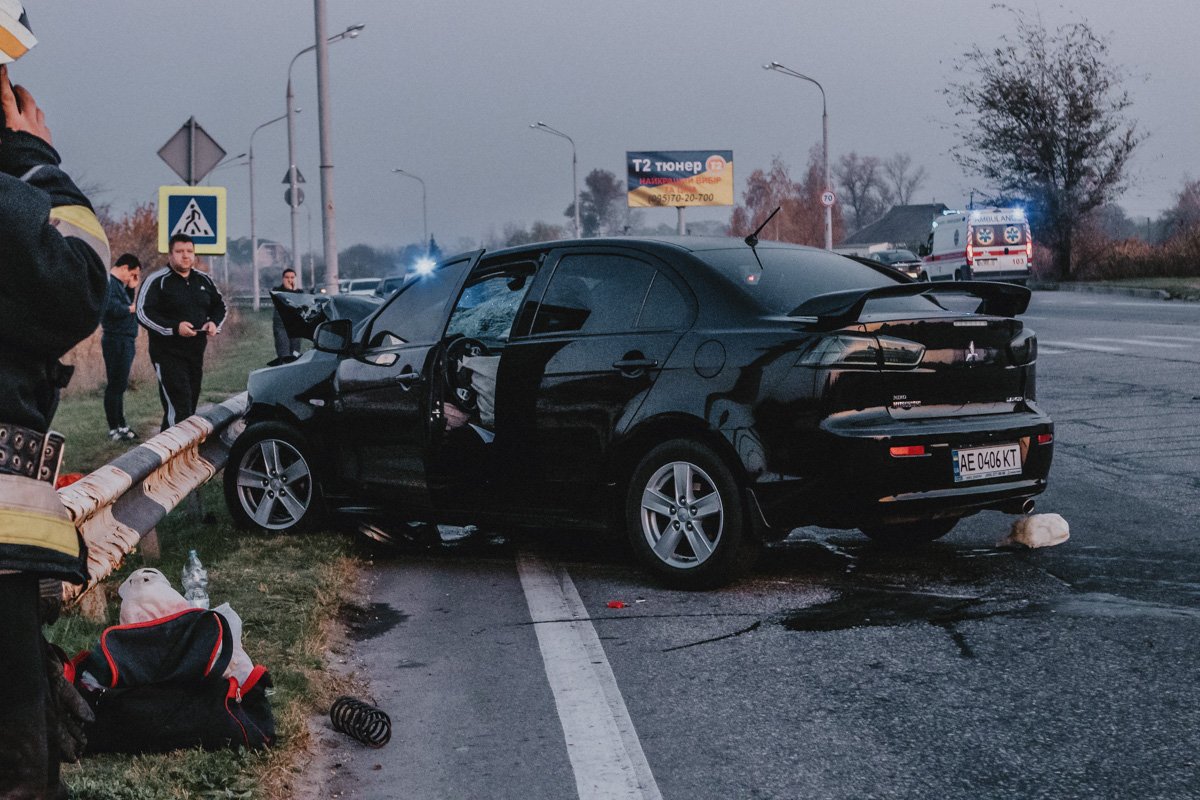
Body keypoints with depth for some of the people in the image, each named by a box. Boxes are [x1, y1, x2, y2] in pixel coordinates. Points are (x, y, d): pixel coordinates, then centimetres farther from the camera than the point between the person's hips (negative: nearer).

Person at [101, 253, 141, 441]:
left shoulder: (118, 284, 18)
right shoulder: (109, 283, -14)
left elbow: (128, 306, 17)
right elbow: (114, 308, -26)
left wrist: (132, 289, 7)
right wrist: (131, 308, -8)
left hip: (125, 341, 11)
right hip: (116, 340, -11)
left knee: (120, 385, 15)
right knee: (115, 385, -6)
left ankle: (121, 426, 23)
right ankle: (114, 429, -3)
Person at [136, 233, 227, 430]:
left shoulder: (204, 280, 13)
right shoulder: (156, 281, -7)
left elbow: (219, 306, 25)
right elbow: (143, 313, -13)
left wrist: (214, 322, 2)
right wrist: (174, 327, -23)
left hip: (196, 354, 7)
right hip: (168, 355, -7)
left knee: (190, 406, 10)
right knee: (178, 408, -16)